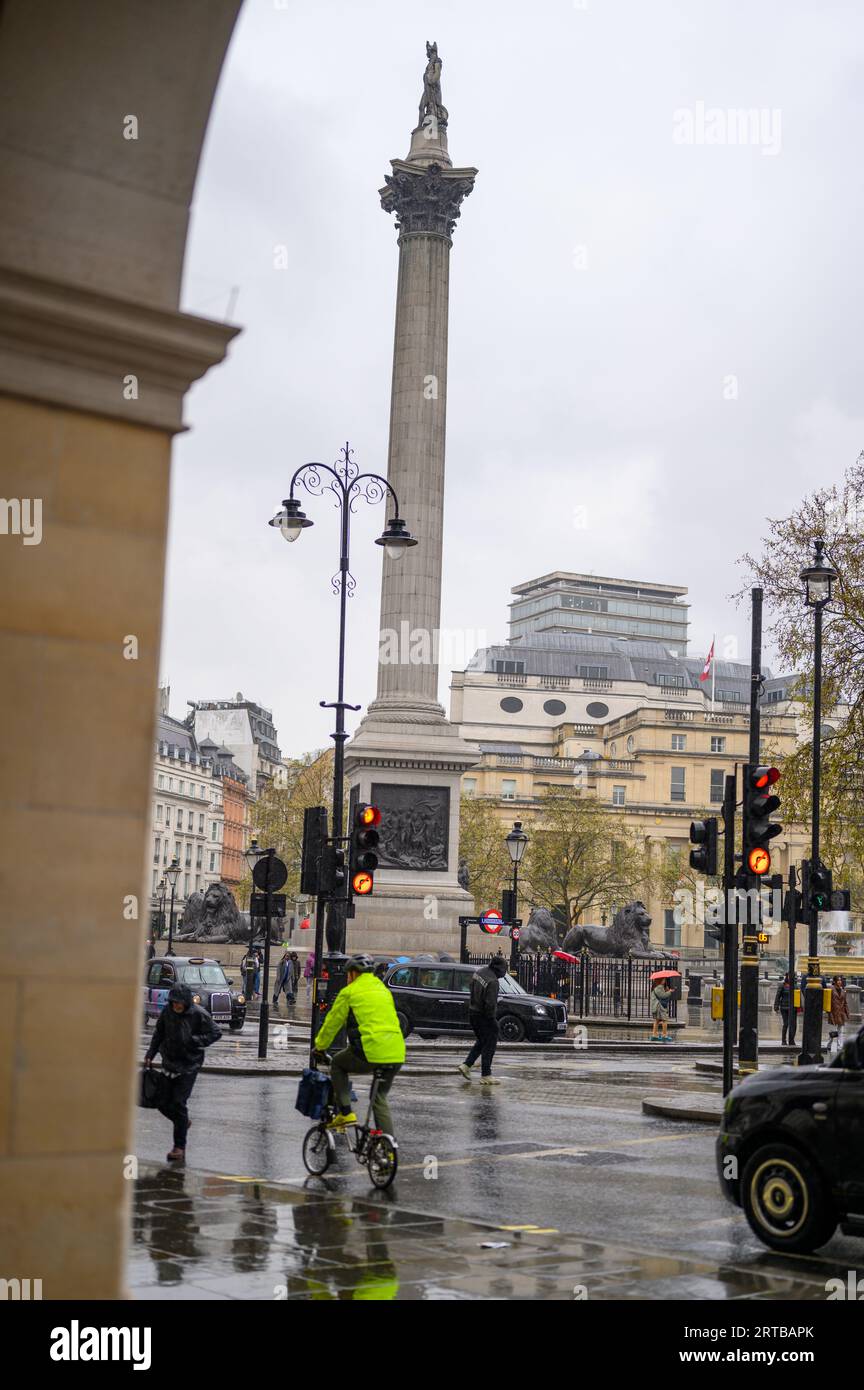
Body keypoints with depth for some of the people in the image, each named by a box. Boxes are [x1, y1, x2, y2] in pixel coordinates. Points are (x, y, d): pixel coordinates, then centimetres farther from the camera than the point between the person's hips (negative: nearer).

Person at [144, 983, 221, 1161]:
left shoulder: (199, 1014, -15)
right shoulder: (167, 1011, -3)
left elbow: (215, 1034, -9)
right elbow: (158, 1033, 11)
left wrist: (193, 1040, -22)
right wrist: (150, 1055, 4)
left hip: (189, 1066, -5)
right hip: (169, 1063, 5)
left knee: (179, 1103, -9)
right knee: (163, 1103, 7)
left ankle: (180, 1148, 1)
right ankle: (183, 1123, 38)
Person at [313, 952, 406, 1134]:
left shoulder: (350, 992, 5)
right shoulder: (384, 990, 23)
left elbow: (332, 1022, 10)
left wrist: (319, 1046, 25)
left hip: (370, 1052, -5)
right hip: (397, 1054, 6)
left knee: (337, 1064, 23)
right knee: (381, 1098, 20)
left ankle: (345, 1112, 12)